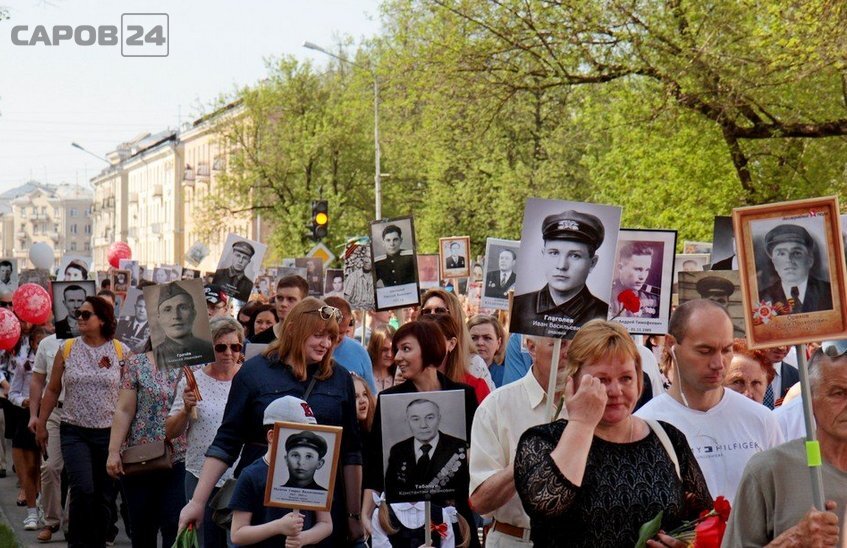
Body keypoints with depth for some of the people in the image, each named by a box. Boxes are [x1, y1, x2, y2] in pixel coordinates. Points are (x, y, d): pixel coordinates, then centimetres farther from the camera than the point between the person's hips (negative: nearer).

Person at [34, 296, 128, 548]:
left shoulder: (121, 351, -1)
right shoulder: (67, 349, 3)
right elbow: (53, 389, 10)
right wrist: (41, 424, 10)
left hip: (109, 433, 0)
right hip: (74, 432, 0)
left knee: (105, 494, 6)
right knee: (83, 489, -14)